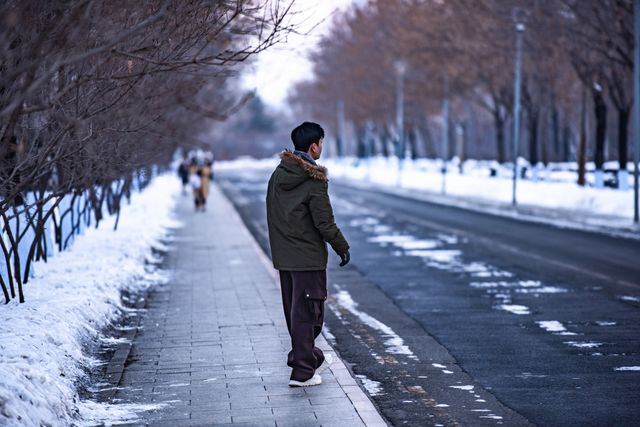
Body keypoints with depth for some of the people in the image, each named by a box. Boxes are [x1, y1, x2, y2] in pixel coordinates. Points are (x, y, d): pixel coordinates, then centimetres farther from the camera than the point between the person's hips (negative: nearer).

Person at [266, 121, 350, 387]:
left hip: (283, 256, 8)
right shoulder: (314, 180, -16)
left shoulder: (277, 175, 6)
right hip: (308, 257, -7)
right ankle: (302, 372, 0)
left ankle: (312, 357, 34)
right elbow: (324, 222, -16)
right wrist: (342, 247, -3)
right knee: (306, 313, -1)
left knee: (294, 311, 17)